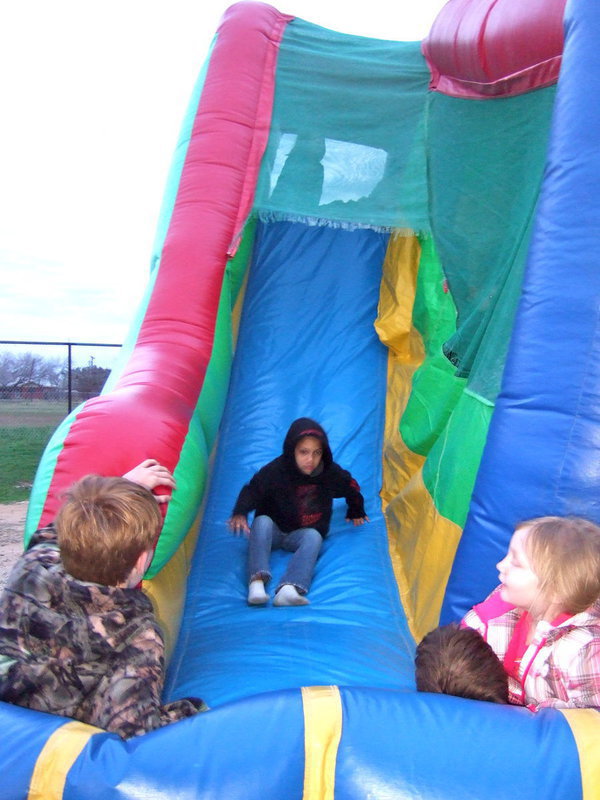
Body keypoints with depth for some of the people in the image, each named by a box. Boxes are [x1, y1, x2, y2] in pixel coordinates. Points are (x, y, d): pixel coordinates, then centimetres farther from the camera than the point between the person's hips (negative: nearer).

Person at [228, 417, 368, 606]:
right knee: (262, 521, -34)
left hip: (303, 534, 1)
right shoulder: (276, 470, -18)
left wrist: (356, 512, 26)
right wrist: (239, 514, -40)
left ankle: (288, 589, -54)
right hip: (271, 532, -1)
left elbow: (352, 488, 10)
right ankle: (257, 581, -48)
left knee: (314, 536, -33)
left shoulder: (331, 473, -10)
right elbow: (252, 491, -21)